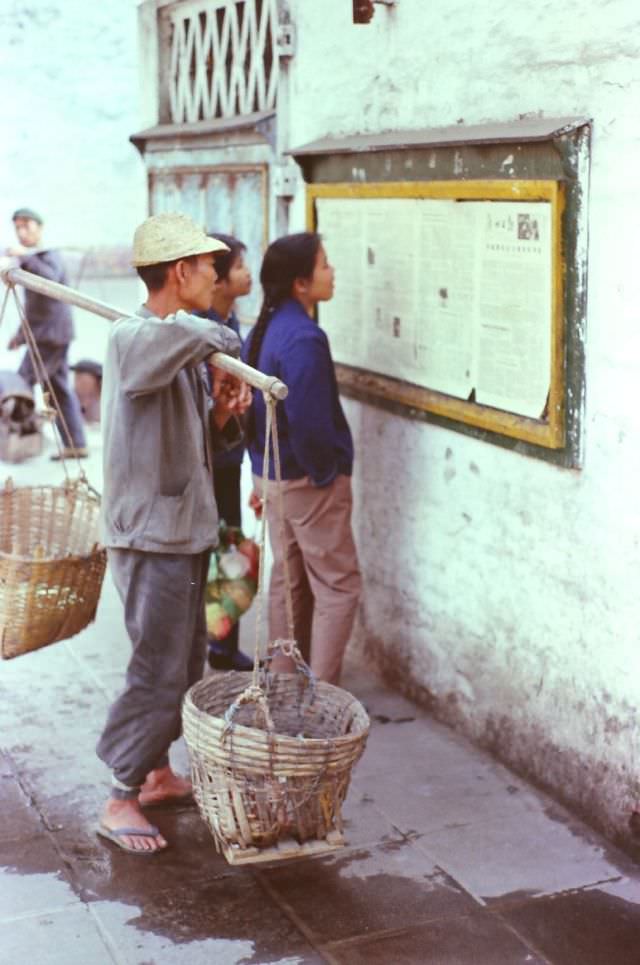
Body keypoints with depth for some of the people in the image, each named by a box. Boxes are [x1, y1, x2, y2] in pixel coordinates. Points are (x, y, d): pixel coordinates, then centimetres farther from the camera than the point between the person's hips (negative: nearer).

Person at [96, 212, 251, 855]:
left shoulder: (181, 350, 12)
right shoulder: (133, 338, -19)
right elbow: (183, 331, -45)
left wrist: (221, 410, -2)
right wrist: (219, 336, -26)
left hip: (183, 530, 10)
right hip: (150, 536, -10)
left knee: (186, 663, 18)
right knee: (158, 672, -4)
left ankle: (158, 774, 34)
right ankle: (121, 802, 9)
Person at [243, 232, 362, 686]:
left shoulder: (264, 329, 7)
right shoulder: (304, 339, -22)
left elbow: (253, 408, 13)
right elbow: (309, 421, -27)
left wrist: (263, 472, 18)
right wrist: (326, 474, -13)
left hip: (274, 474, 9)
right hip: (309, 482, -9)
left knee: (288, 581, 17)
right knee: (338, 587, 0)